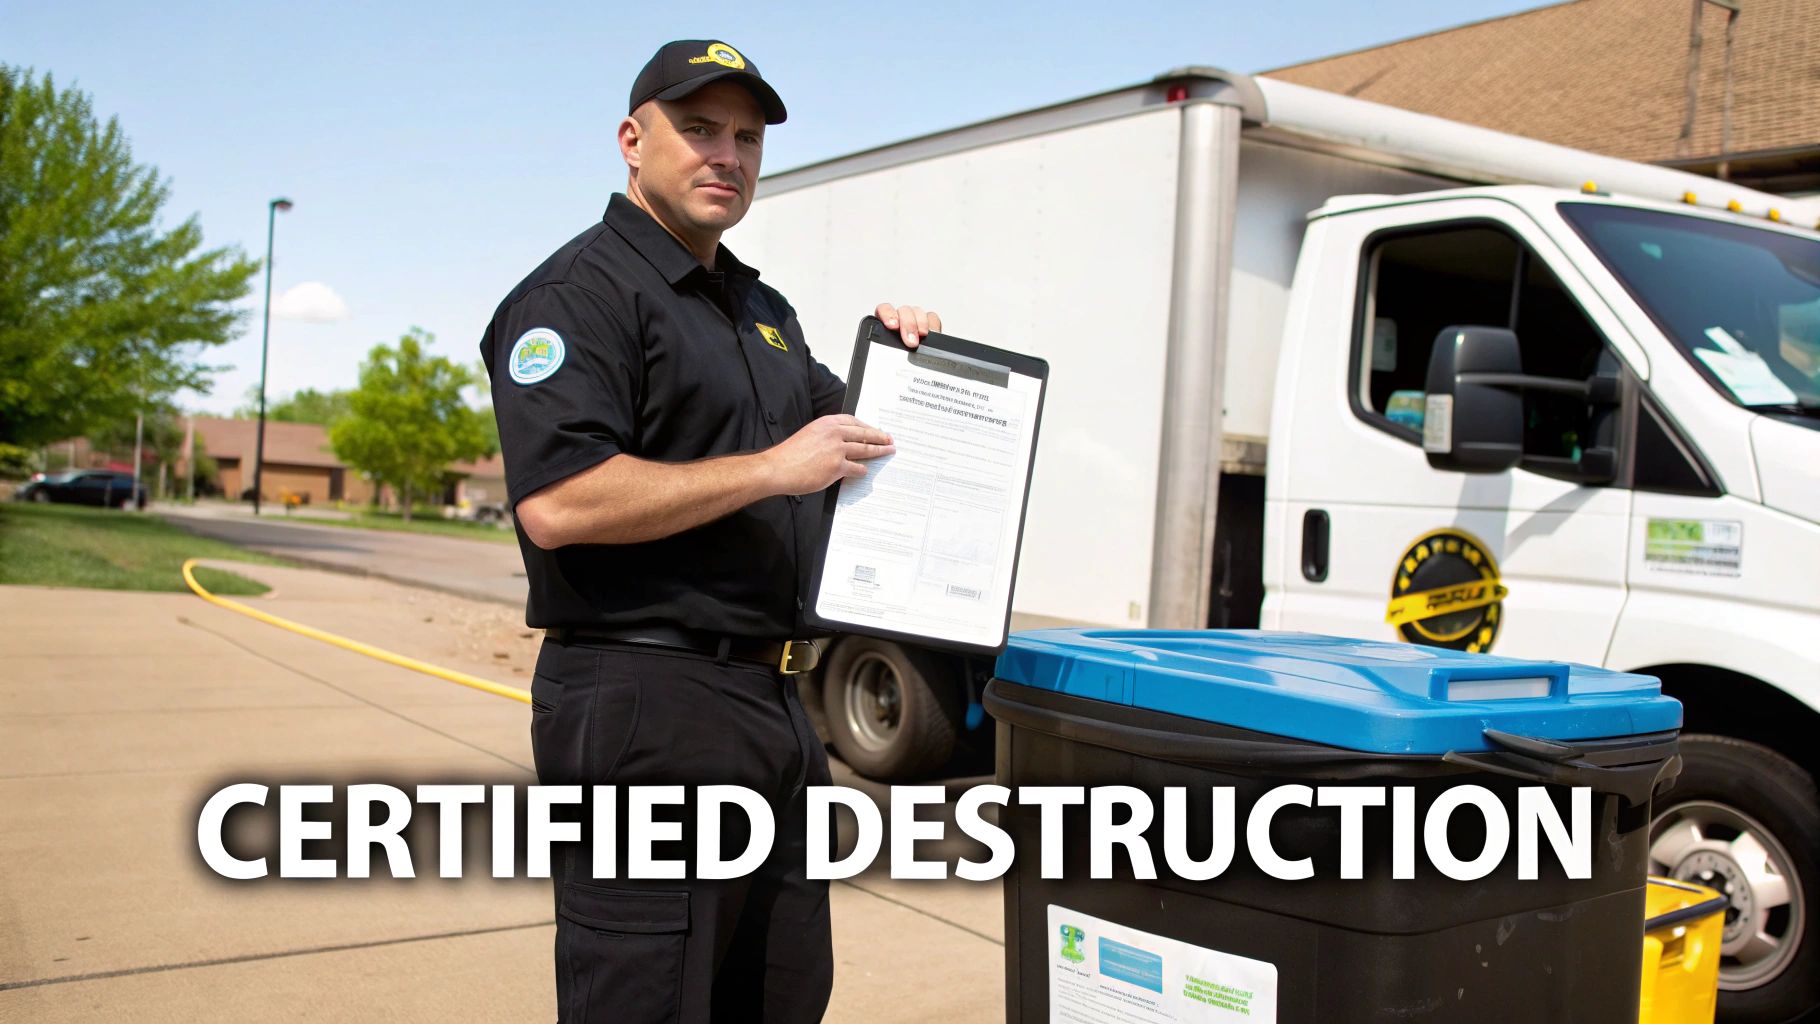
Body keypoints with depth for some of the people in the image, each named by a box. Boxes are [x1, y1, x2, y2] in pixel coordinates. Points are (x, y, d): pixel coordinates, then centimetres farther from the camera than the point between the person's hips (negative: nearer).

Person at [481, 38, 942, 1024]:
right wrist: (772, 469, -19)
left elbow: (839, 428, 33)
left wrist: (896, 359, 11)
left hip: (770, 707, 9)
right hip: (644, 708, -9)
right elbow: (556, 504, -22)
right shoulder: (579, 293, -8)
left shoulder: (762, 306, 19)